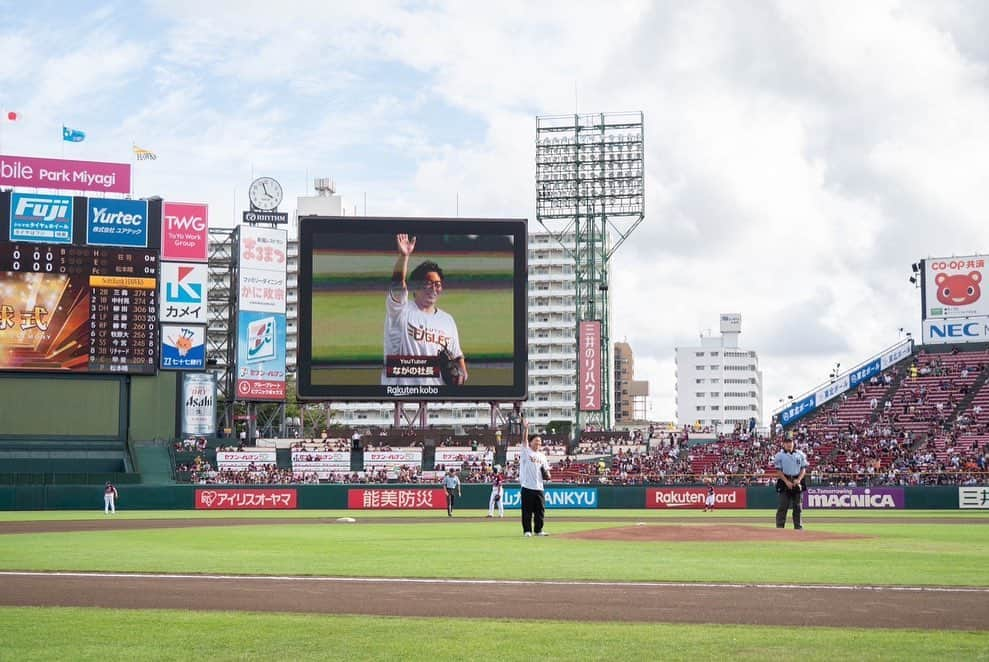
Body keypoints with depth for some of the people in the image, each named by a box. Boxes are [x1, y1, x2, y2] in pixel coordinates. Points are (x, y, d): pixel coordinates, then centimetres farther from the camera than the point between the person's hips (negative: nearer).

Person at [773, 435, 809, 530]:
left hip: (797, 482, 3)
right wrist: (787, 481, -14)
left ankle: (798, 526, 11)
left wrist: (799, 479, -9)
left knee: (797, 506, 6)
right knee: (783, 506, -6)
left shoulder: (800, 454, 10)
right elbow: (778, 471, -3)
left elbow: (803, 469, 8)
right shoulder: (780, 455, 1)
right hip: (785, 482, -3)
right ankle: (779, 527, -5)